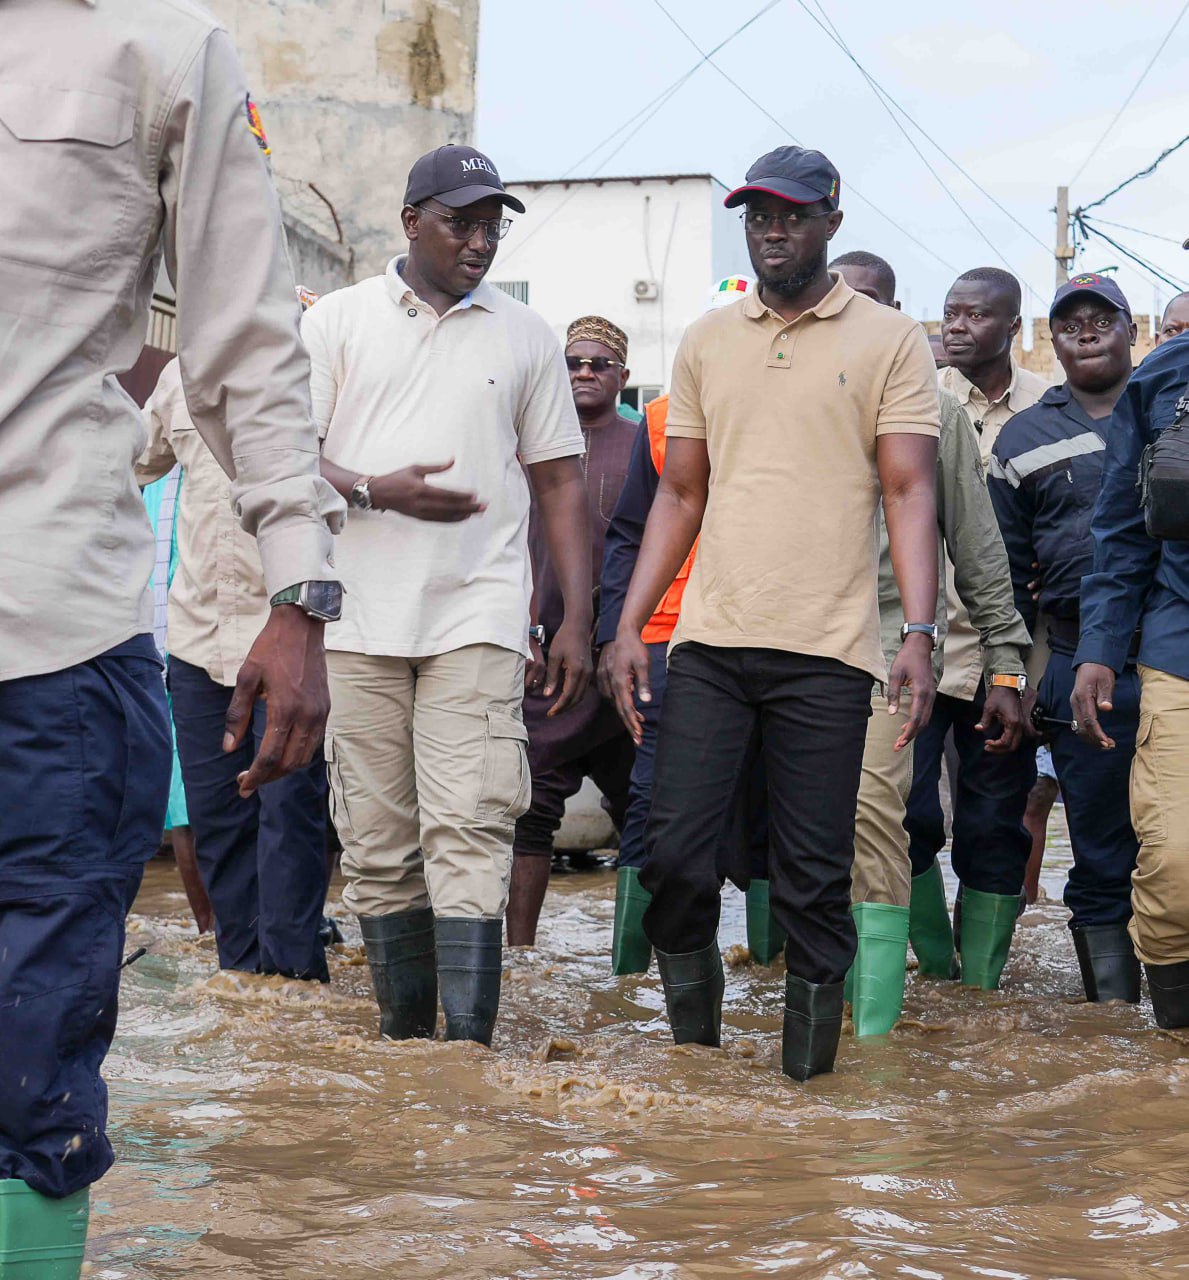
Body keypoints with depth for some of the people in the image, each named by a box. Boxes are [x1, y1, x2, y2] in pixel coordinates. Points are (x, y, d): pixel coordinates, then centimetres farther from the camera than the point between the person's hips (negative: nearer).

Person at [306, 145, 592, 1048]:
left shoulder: (527, 337, 12)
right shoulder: (338, 321, 9)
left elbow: (561, 483, 13)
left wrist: (578, 619, 6)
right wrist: (376, 491, -14)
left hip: (479, 617, -1)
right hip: (359, 619, 1)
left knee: (469, 833, -12)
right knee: (377, 844, 3)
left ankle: (470, 1048, -16)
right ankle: (403, 1041, 12)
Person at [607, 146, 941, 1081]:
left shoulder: (891, 341, 4)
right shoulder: (707, 341, 15)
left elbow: (911, 493, -2)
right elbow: (681, 495, 17)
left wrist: (920, 634, -13)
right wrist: (630, 625, 9)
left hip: (827, 651, -3)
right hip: (709, 641, 3)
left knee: (814, 879, -1)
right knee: (675, 856, -3)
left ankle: (806, 1072, 11)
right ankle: (692, 1042, 16)